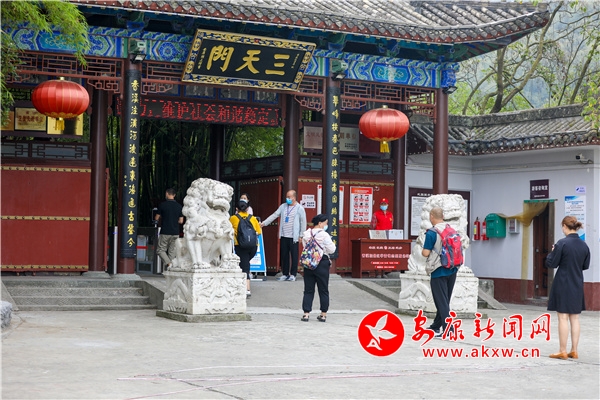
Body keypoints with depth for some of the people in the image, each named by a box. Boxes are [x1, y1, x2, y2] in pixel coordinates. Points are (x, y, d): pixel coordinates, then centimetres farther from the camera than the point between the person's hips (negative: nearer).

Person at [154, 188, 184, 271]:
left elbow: (156, 218, 0)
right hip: (175, 233, 4)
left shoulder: (162, 205, -7)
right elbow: (181, 221, 6)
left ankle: (168, 263, -18)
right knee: (172, 251, 10)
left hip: (165, 232, -4)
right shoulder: (179, 206, 4)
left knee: (160, 250, 4)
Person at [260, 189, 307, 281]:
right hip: (283, 236, 5)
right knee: (284, 255, 8)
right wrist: (264, 223, 1)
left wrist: (301, 235, -5)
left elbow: (303, 222, -2)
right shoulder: (283, 206, 11)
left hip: (293, 237, -5)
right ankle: (285, 274, 16)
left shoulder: (300, 208, -3)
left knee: (294, 256, 0)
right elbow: (274, 215, 10)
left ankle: (293, 274, 7)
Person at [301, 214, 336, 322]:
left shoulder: (306, 235, 1)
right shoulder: (324, 235, -14)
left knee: (308, 290, 8)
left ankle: (306, 313, 5)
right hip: (322, 264, -4)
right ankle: (323, 314, 11)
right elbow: (331, 250, -10)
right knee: (323, 290, 7)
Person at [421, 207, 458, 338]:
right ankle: (436, 326, 30)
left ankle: (447, 329, -6)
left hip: (439, 272, -7)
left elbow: (426, 253, -17)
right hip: (452, 270, 7)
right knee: (445, 300, 16)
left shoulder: (432, 233, -15)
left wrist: (422, 250, 6)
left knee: (441, 301, -2)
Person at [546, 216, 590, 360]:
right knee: (575, 318, 10)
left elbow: (551, 263, -11)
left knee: (563, 318, -1)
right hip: (577, 285, 6)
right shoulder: (584, 245, 3)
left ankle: (562, 351, 2)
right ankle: (574, 351, 14)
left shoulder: (562, 243, -15)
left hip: (562, 285, -6)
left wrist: (553, 252, 6)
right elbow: (586, 265, 13)